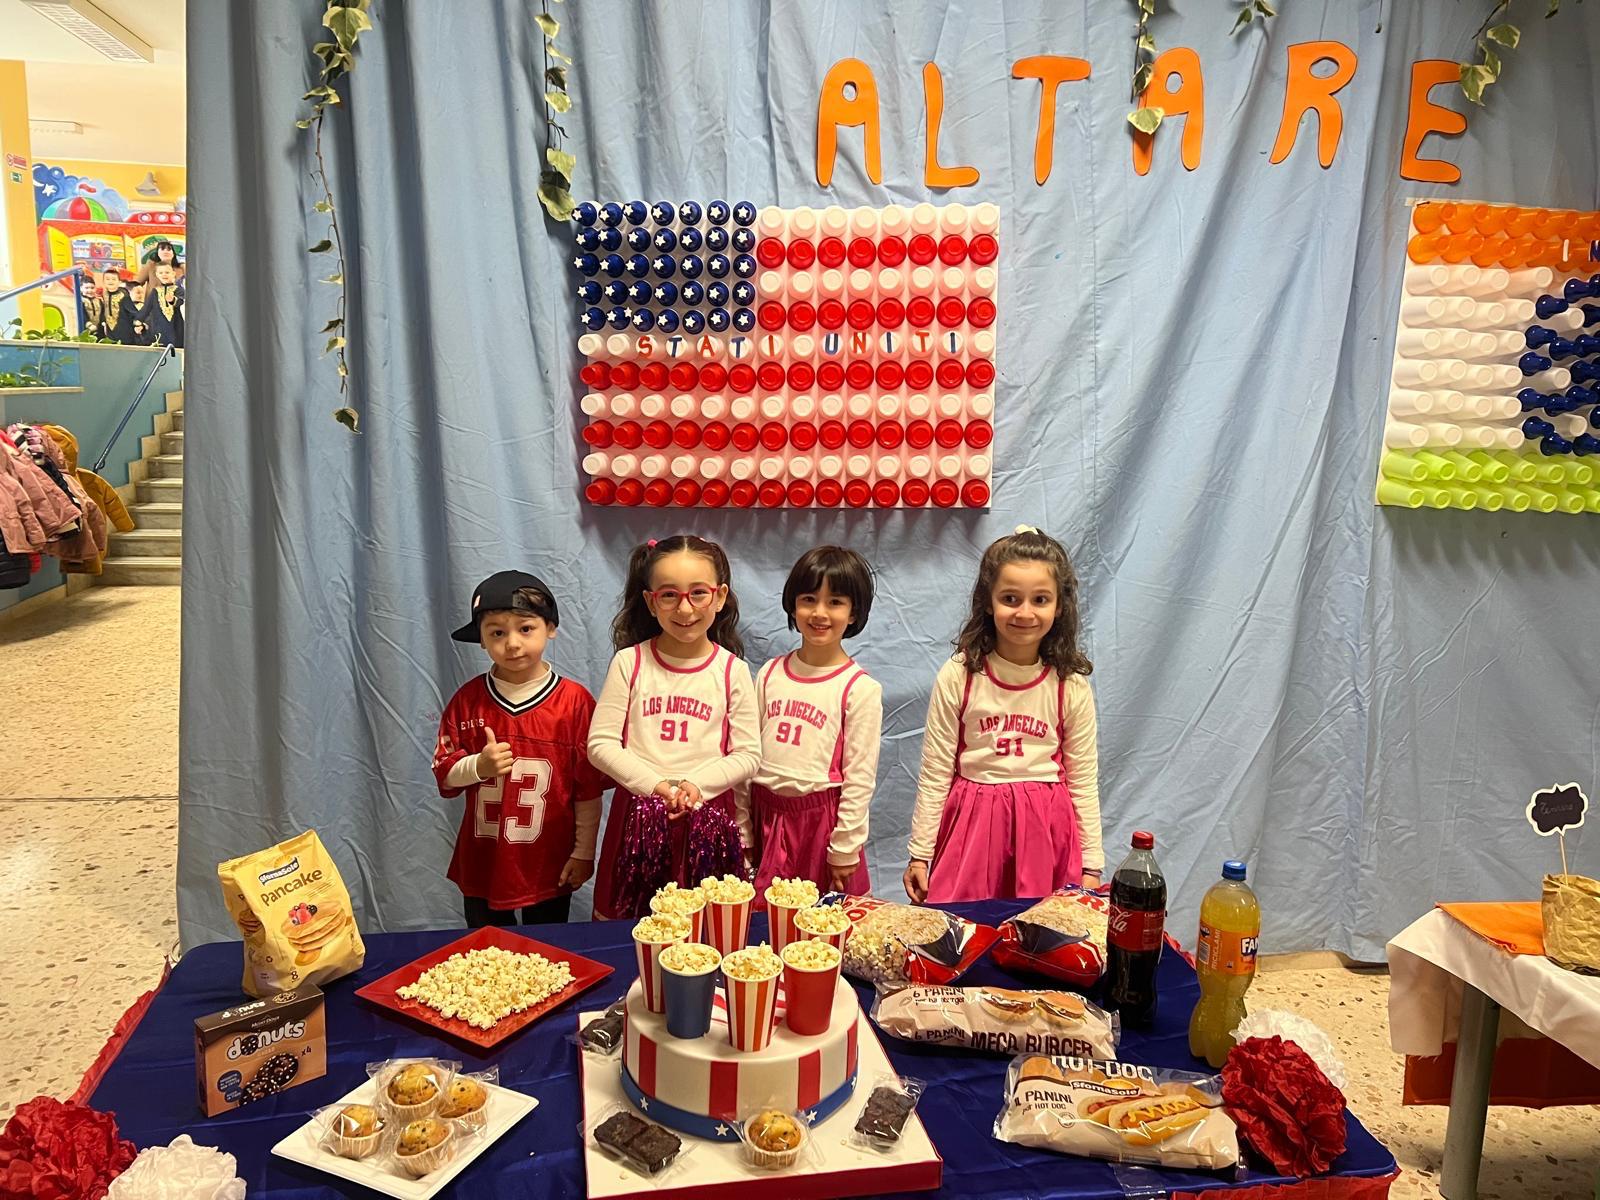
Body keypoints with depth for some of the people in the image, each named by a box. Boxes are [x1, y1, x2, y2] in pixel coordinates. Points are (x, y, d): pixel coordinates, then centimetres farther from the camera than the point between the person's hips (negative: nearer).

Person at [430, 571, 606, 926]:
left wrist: (584, 852, -1)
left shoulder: (575, 701, -10)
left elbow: (589, 787, -5)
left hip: (550, 866, -2)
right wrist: (479, 766, -18)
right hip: (483, 865, 2)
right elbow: (444, 773, 2)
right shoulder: (467, 700, -3)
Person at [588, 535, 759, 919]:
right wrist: (657, 784, -14)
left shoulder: (732, 670, -1)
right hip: (639, 815, 0)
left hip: (710, 818, 0)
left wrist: (696, 785, -16)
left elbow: (748, 754, -1)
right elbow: (601, 743, -3)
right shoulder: (630, 663, -1)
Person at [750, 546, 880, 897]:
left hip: (821, 820, -4)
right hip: (767, 816, 4)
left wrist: (844, 850, -8)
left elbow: (860, 778, -8)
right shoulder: (770, 674, 4)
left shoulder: (860, 689, -9)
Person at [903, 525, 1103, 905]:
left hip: (1044, 829, 1)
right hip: (973, 821, -1)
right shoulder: (958, 676, -7)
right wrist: (919, 853, 0)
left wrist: (1091, 865, 5)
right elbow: (934, 773, -2)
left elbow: (1083, 781, 4)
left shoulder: (1071, 686, -3)